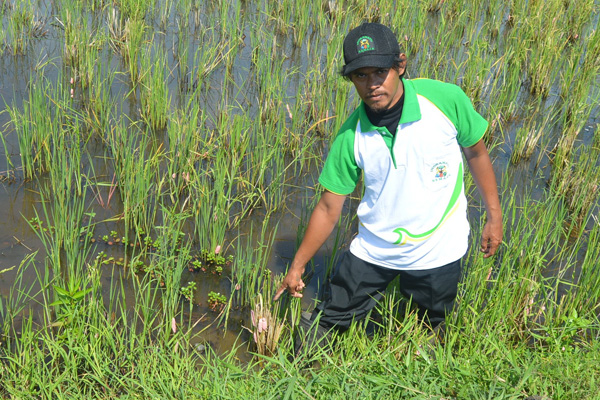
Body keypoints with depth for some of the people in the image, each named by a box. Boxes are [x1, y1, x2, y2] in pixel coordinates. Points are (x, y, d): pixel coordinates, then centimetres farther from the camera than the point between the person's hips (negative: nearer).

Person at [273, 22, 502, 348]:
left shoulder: (445, 99, -19)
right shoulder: (351, 136, -14)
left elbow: (476, 152, -1)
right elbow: (329, 208, -4)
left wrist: (494, 216, 5)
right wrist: (297, 267, 1)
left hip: (437, 250, 0)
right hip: (373, 249, 1)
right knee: (327, 322, 6)